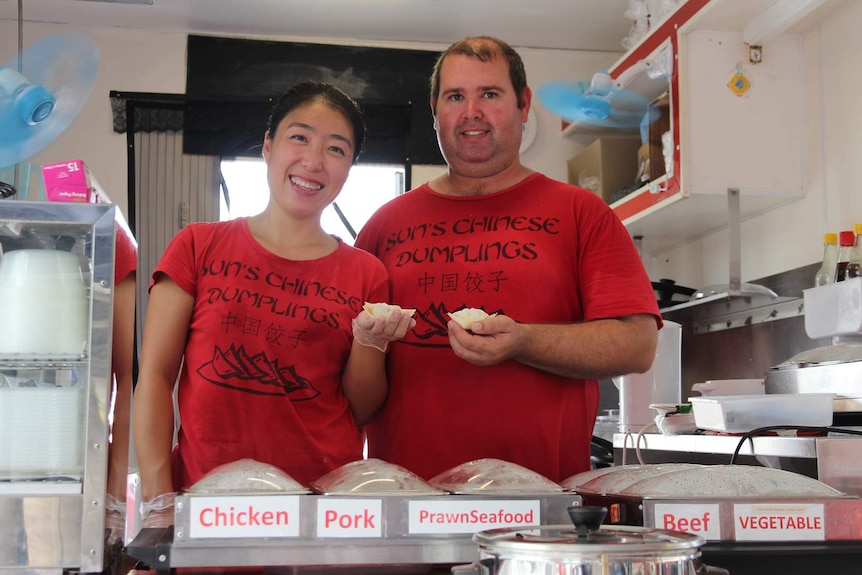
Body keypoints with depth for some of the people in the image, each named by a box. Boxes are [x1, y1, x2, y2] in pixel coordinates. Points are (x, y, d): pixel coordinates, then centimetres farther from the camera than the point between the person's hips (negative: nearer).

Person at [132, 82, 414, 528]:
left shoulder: (366, 274, 7)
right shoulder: (198, 247, 5)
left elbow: (362, 413, 9)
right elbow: (155, 377, 1)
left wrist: (369, 341, -9)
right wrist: (158, 501, -8)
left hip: (324, 499, 1)